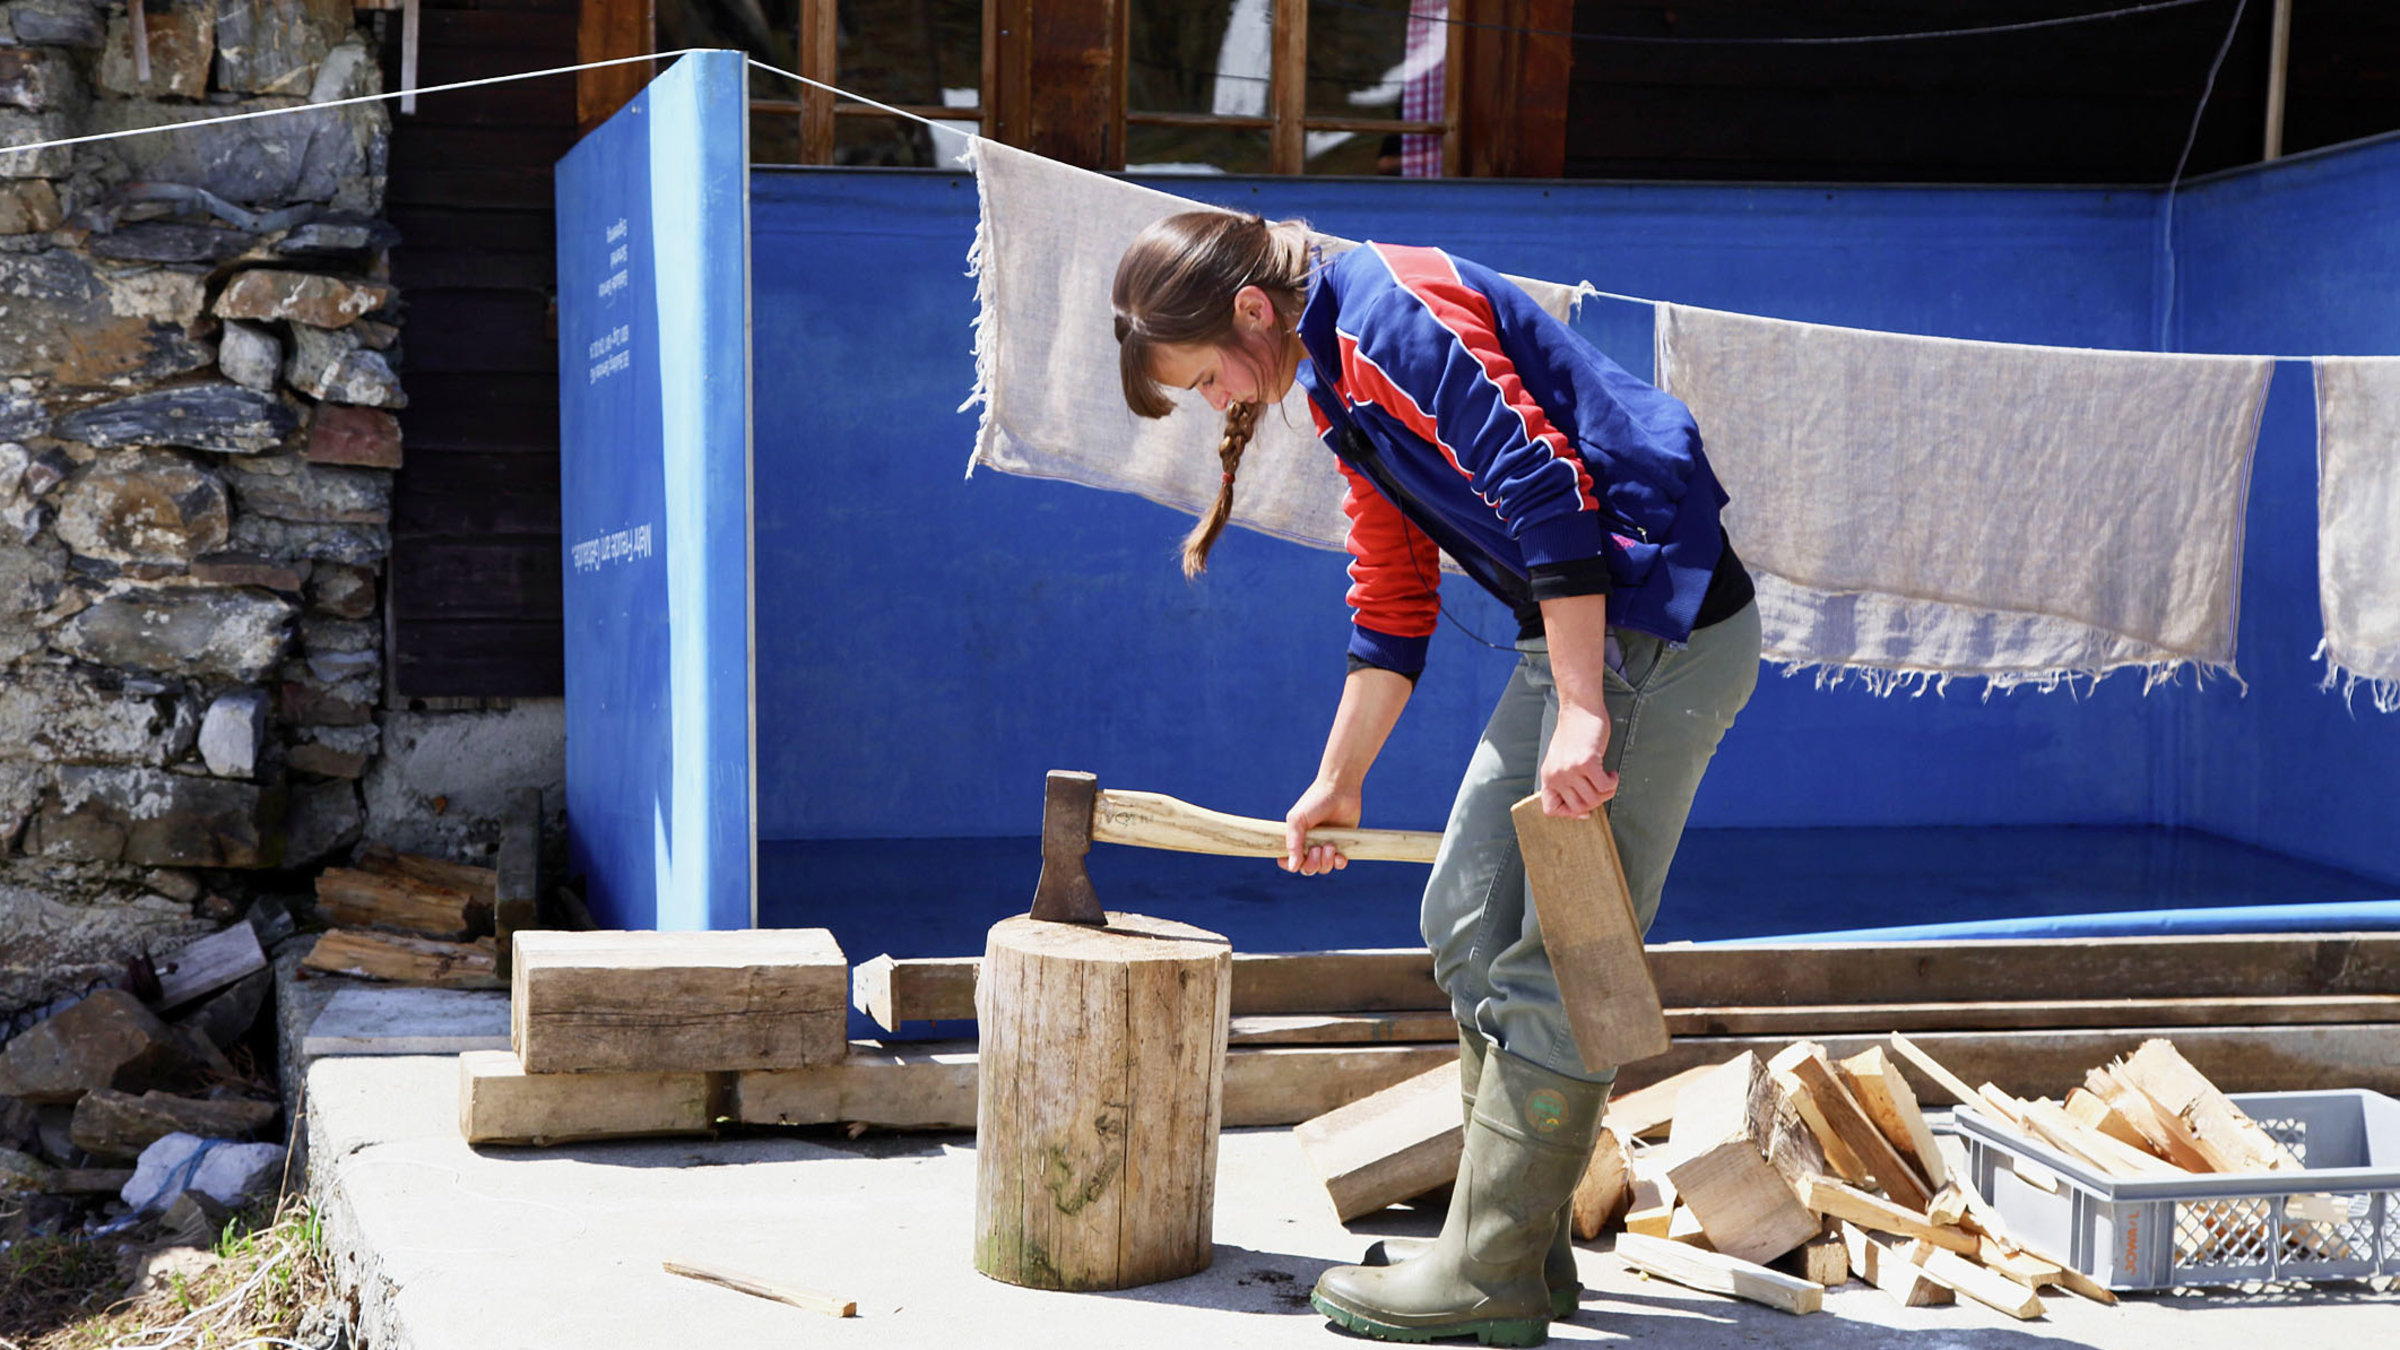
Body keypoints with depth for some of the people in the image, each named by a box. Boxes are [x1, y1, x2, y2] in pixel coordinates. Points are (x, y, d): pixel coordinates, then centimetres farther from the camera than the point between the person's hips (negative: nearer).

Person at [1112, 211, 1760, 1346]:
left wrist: (1580, 715, -25)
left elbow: (1547, 490, -23)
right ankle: (1524, 1248, 20)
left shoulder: (1391, 315, -15)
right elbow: (1393, 604, 23)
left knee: (1550, 962, -7)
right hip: (1582, 634, 11)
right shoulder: (1339, 377, 17)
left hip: (1659, 630, -11)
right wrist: (1337, 782, 25)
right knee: (1469, 923, 12)